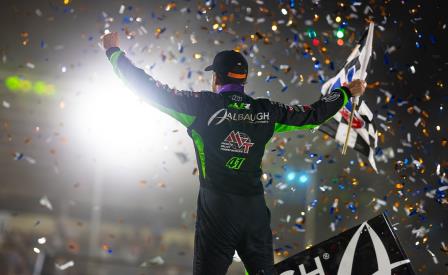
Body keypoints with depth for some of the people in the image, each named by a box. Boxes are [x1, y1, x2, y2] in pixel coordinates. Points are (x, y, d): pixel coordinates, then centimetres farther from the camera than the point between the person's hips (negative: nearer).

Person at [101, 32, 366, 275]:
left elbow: (152, 89, -4)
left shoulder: (203, 105, -6)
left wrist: (114, 51, 7)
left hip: (217, 209, -3)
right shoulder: (266, 111, 4)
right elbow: (313, 114, 15)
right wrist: (347, 92, 32)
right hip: (256, 209, 3)